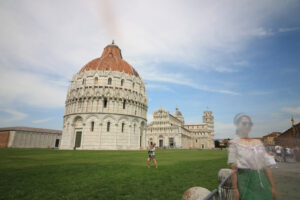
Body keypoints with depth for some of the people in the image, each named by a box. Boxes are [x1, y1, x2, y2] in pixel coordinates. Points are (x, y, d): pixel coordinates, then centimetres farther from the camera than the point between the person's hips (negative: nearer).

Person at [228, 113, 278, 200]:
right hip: (245, 181, -4)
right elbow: (234, 169, -10)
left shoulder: (258, 143, 9)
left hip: (262, 181, 5)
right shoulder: (234, 144, -5)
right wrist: (235, 189, -14)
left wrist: (273, 187, 5)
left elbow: (267, 167, 8)